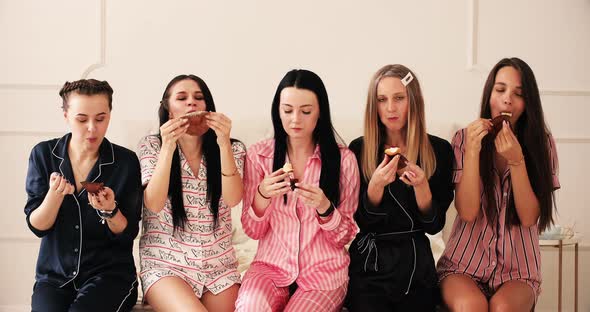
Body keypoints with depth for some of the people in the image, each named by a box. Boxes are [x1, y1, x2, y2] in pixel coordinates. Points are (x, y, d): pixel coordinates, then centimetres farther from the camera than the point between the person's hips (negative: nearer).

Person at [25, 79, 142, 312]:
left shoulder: (126, 161, -4)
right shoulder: (43, 154, 0)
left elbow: (128, 234, -1)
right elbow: (37, 226, -2)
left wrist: (110, 210, -22)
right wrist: (55, 194, -21)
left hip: (110, 274, -1)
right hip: (55, 275, 2)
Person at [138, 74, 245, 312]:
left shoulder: (233, 149, 3)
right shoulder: (152, 146, -1)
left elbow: (232, 199, -14)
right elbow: (153, 204, -14)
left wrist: (224, 143, -24)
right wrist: (168, 147, -24)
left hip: (219, 266, 3)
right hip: (164, 263, -2)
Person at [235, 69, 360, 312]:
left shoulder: (343, 159, -4)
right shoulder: (259, 154, 0)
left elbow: (344, 237, 0)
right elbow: (252, 230, 2)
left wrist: (324, 208, -21)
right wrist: (263, 195, -18)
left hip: (323, 269, 0)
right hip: (271, 264, 1)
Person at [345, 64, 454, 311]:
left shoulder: (440, 150, -1)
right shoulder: (359, 149, -2)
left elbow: (434, 225, 0)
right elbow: (361, 222, -1)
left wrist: (421, 185, -18)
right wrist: (376, 185, -19)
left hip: (416, 263, 1)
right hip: (368, 263, -1)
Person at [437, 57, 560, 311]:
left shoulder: (541, 144, -1)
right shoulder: (464, 139, -2)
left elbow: (529, 218, -8)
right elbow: (467, 212, -11)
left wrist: (516, 161, -20)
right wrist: (472, 150, -21)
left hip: (517, 271, 0)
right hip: (465, 263, 0)